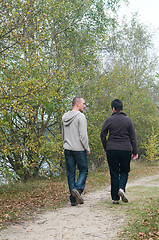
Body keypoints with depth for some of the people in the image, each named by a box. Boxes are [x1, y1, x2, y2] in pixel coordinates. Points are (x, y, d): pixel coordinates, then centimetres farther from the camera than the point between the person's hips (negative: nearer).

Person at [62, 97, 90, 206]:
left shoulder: (64, 116, 12)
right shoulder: (80, 116, -11)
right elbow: (83, 135, -16)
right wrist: (87, 149, -7)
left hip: (67, 149, 6)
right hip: (79, 149, -6)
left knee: (71, 173, 7)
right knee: (84, 170, 7)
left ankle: (73, 199, 7)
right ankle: (77, 189, -15)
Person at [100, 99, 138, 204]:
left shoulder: (109, 120, 0)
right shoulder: (128, 120, 2)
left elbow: (102, 135, 2)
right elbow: (133, 137, 2)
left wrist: (106, 148, 13)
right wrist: (135, 151, 7)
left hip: (112, 151, 0)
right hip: (126, 150, 0)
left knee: (114, 174, 6)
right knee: (124, 171, 15)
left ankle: (115, 198, 6)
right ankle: (121, 188, -11)